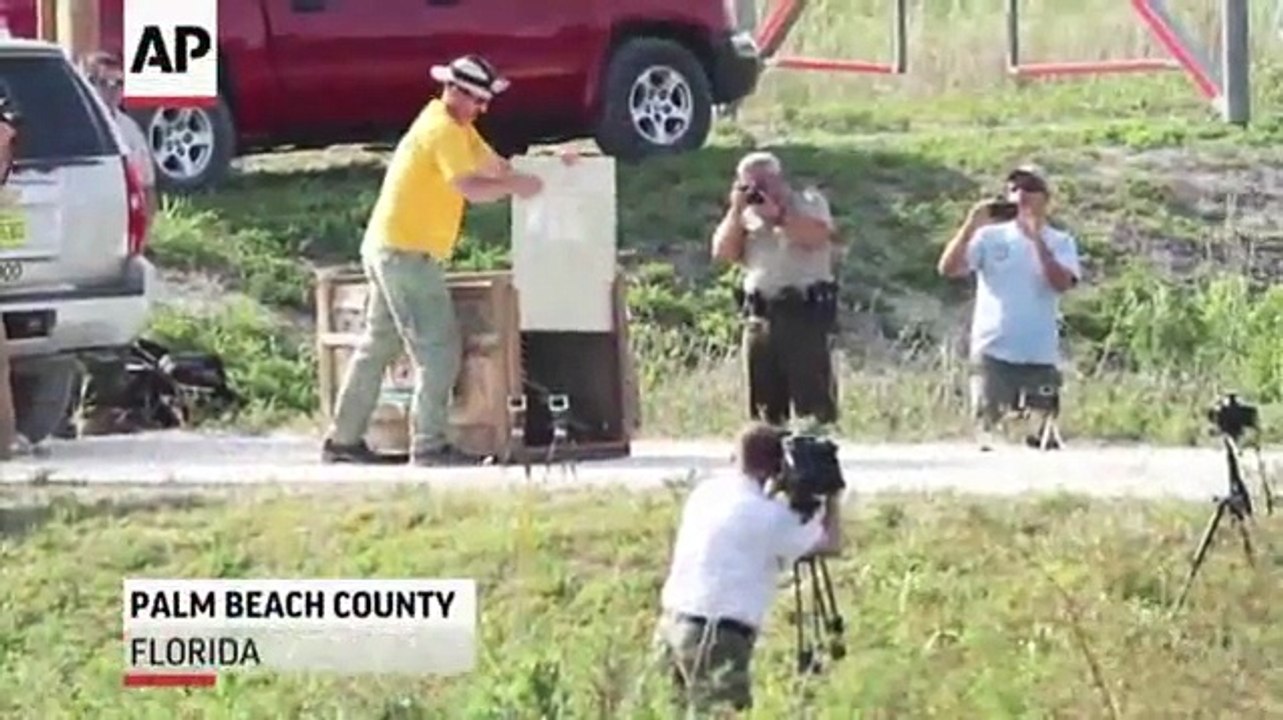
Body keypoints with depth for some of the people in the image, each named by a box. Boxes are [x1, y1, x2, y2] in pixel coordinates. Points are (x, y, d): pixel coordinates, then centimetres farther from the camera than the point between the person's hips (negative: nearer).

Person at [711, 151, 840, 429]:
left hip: (805, 312, -5)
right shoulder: (747, 215, 18)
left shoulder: (809, 201, 5)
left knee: (813, 400, -8)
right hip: (759, 316, 5)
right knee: (765, 403, 8)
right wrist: (736, 211, 0)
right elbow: (722, 252, 7)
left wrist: (776, 214, -15)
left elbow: (816, 236, -14)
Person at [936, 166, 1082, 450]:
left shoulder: (1060, 242, 5)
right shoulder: (990, 236, 5)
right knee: (988, 430, -1)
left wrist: (1036, 240, -19)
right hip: (993, 352, 0)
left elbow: (1061, 283, -13)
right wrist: (971, 226, -15)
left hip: (1040, 356, 0)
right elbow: (948, 268, -6)